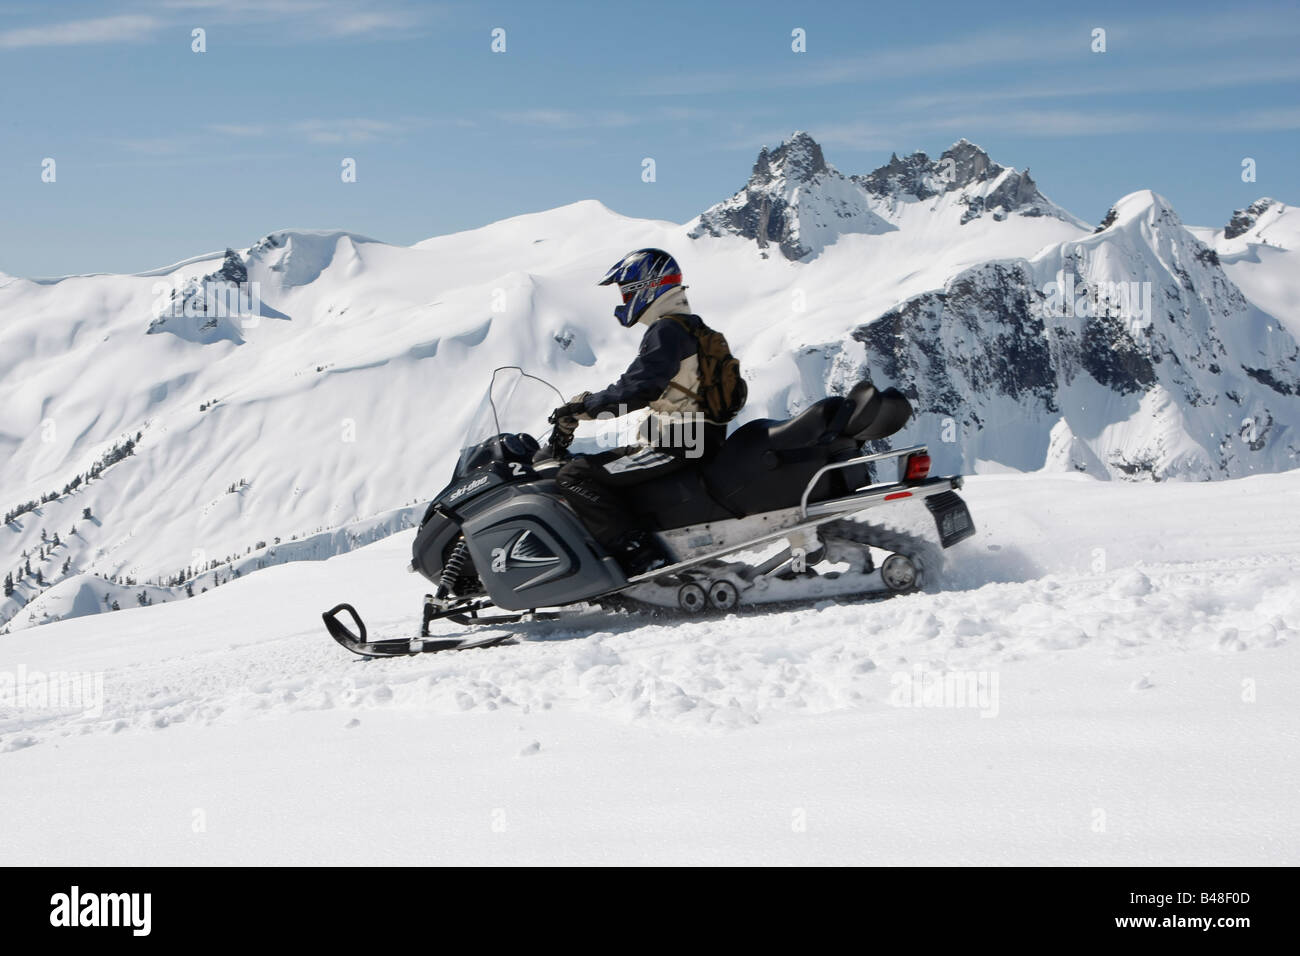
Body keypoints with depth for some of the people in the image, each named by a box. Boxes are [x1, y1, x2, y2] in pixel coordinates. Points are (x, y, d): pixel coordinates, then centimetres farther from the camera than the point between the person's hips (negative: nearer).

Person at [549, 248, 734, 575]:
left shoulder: (667, 330, -12)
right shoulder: (688, 328, 21)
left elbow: (639, 388, -23)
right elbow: (634, 388, 24)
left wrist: (585, 405, -14)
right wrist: (586, 407, 17)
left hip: (677, 445, -11)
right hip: (693, 439, 11)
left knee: (575, 476, -16)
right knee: (594, 465, 22)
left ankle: (642, 559, -26)